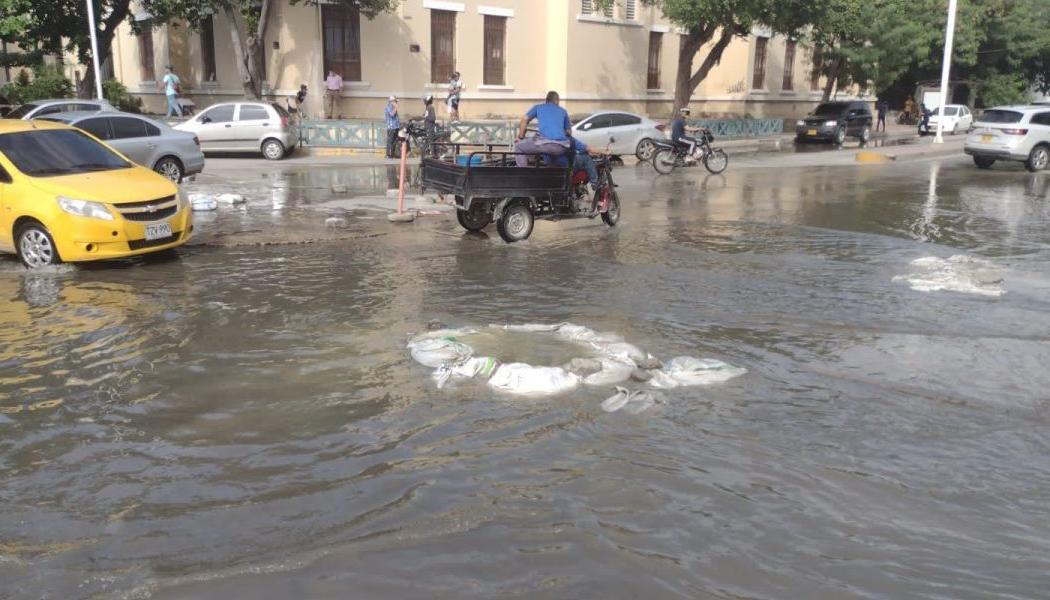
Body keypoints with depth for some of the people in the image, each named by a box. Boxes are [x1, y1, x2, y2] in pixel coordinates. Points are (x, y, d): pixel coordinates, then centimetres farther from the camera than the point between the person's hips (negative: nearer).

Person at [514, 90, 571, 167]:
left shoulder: (538, 107, 21)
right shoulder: (563, 111, 27)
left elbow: (525, 119, 13)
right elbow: (569, 132, 29)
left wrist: (521, 137, 22)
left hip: (545, 143, -3)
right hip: (561, 148, 3)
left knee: (518, 147, 17)